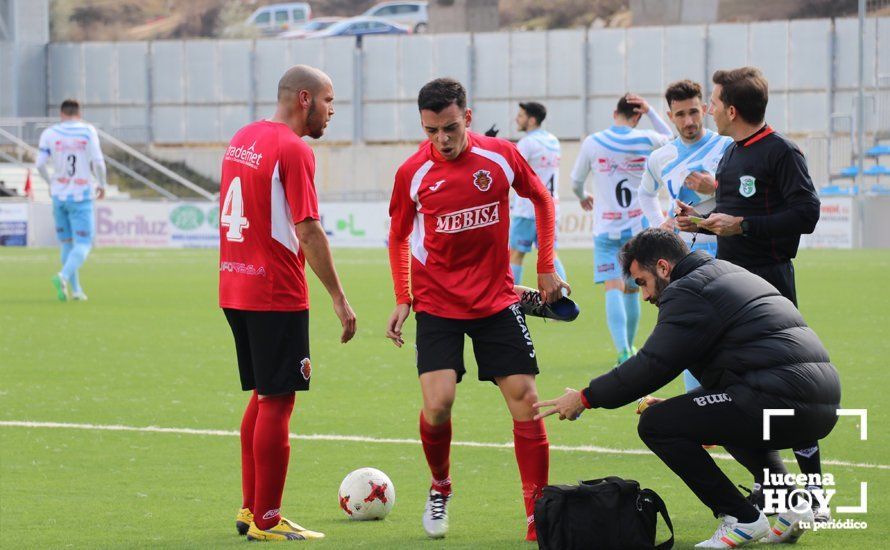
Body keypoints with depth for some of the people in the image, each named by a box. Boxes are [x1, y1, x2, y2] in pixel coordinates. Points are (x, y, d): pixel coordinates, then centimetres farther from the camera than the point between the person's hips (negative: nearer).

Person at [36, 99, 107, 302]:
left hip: (59, 195, 3)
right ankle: (63, 277, -27)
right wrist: (102, 184, 4)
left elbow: (40, 164, -3)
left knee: (67, 243, 16)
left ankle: (76, 289, 17)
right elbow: (98, 162, -12)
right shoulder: (88, 131, -4)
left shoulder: (49, 133, 1)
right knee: (83, 245, -1)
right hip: (82, 196, -3)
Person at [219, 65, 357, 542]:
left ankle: (250, 508, 21)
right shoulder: (293, 151, -14)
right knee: (277, 402, -3)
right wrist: (339, 299, -16)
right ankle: (266, 520, 0)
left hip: (235, 288, 9)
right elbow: (308, 231, -19)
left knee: (262, 395, 18)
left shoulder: (241, 139, 13)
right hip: (276, 294, -9)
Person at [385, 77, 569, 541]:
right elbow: (398, 236, 9)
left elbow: (541, 199, 12)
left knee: (525, 401, -4)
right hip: (437, 305, -1)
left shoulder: (501, 156, -7)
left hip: (497, 300, 1)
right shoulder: (413, 173, -8)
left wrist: (546, 267, 9)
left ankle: (538, 516, 4)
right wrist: (402, 299, 2)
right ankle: (440, 489, 14)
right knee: (437, 405, -15)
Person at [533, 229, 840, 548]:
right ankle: (789, 505, 18)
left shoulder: (687, 291, -2)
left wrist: (586, 398, 0)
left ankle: (742, 519, -3)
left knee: (655, 425, -5)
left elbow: (652, 364, -9)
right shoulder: (730, 276, 28)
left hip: (782, 398, -10)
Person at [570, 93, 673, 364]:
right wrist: (650, 111, 10)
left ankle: (623, 352, -26)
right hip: (638, 227, 2)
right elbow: (669, 138, 20)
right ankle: (630, 346, 26)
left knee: (613, 289, -9)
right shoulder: (646, 140, -3)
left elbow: (576, 181, 7)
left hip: (606, 229, -2)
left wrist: (583, 197, 29)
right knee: (632, 290, 14)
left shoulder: (592, 143, -5)